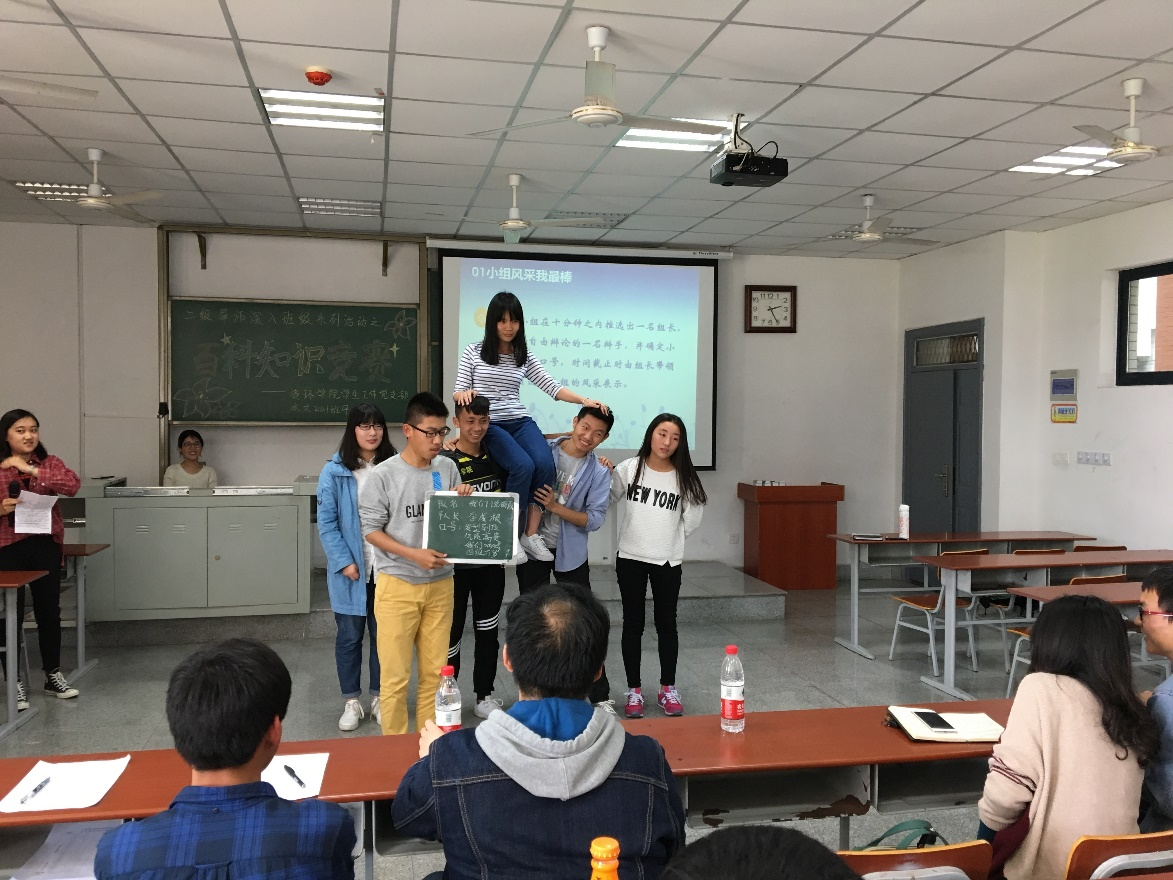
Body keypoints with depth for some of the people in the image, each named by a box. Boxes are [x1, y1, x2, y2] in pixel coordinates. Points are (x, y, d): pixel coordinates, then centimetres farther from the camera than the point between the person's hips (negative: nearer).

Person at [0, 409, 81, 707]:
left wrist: (31, 470, -21)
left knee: (49, 611, 11)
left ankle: (53, 676, 24)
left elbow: (73, 485, -16)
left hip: (46, 546, 2)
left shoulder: (50, 463, 4)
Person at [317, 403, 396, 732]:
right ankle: (351, 702, 21)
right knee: (349, 636, 8)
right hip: (350, 568, -1)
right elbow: (326, 522, -5)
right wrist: (344, 561, -13)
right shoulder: (334, 471, -4)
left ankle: (379, 697, 25)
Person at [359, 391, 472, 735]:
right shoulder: (384, 475, -9)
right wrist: (414, 554, -19)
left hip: (440, 584, 4)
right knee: (395, 675, 1)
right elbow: (371, 529, -8)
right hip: (398, 585, -4)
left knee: (435, 671, 12)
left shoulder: (447, 468, 3)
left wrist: (464, 504, -9)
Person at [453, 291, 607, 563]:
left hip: (521, 421, 3)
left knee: (545, 464, -26)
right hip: (489, 424, -3)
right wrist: (463, 394, -22)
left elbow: (552, 387, 7)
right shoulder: (473, 352, 5)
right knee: (524, 466, -30)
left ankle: (531, 534, -15)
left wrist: (584, 400, -8)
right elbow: (458, 393, 3)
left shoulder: (525, 356, 13)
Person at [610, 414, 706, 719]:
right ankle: (634, 690, 18)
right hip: (630, 557, 0)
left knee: (666, 624, 10)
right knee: (633, 624, 8)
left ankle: (668, 689, 23)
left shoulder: (683, 477, -4)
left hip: (668, 561, 0)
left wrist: (670, 539, 1)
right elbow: (607, 500, 3)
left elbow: (691, 520, 3)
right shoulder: (628, 469, -5)